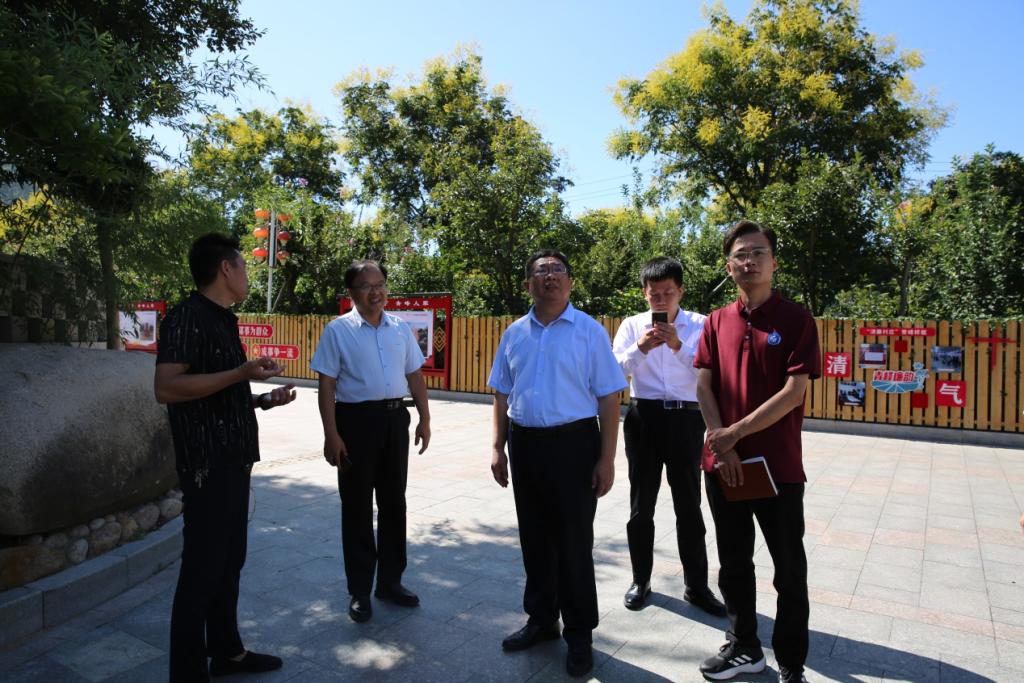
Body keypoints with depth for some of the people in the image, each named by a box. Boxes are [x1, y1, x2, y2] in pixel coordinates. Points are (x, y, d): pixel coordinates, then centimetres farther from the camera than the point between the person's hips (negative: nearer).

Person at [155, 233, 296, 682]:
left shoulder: (223, 321, 16)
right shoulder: (187, 317, -12)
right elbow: (166, 388, -23)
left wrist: (265, 400, 10)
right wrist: (241, 373, -24)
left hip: (234, 460, 9)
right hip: (207, 463, -9)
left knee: (230, 561, 16)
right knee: (202, 567, -1)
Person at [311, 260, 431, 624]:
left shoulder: (401, 328, 8)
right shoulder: (338, 330, -5)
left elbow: (415, 376, 13)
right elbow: (327, 385, -7)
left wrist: (424, 419, 9)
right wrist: (331, 434, -13)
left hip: (396, 419, 5)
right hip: (356, 419, -4)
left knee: (393, 502, 14)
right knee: (357, 506, 6)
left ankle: (390, 580, 31)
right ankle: (360, 590, 22)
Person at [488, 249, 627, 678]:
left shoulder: (589, 332, -4)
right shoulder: (514, 334, 8)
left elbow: (608, 399, -6)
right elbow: (502, 396, 13)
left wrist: (607, 459, -11)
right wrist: (498, 449, 8)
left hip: (573, 443, -4)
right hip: (524, 444, 4)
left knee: (573, 542, 5)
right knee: (534, 538, 16)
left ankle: (579, 634, 25)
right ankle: (540, 620, 36)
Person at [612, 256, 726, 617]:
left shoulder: (700, 325, 2)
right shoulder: (632, 325, 4)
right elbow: (614, 369, -6)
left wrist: (679, 346, -21)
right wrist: (640, 348, -22)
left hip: (686, 420, 0)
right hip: (644, 418, 1)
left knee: (689, 505, 9)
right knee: (641, 505, 10)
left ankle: (696, 585, 23)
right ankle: (640, 580, 25)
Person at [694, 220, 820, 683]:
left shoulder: (795, 319, -5)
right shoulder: (717, 322, 7)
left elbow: (794, 392, -13)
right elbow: (703, 386, 2)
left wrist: (736, 432, -16)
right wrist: (722, 447, -9)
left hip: (778, 466, -4)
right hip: (723, 465, 4)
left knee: (790, 571, 7)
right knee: (734, 564, 16)